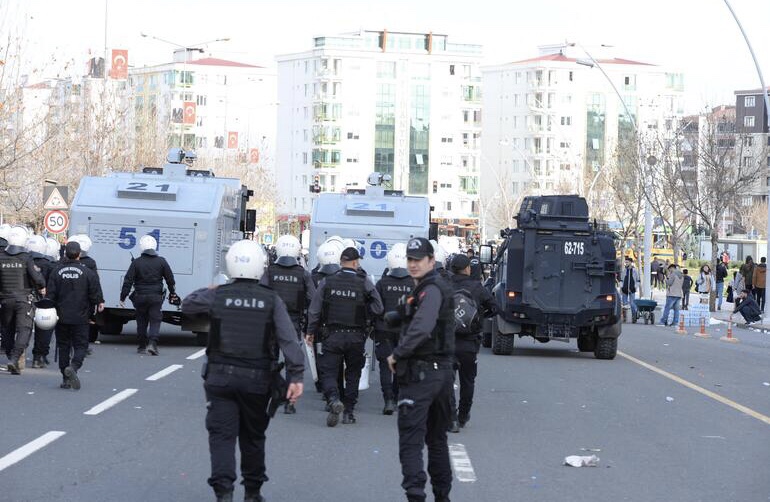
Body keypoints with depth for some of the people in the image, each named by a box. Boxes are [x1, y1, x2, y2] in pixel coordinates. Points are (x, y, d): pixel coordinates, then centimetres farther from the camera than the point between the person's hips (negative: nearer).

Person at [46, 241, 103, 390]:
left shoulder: (56, 272, -1)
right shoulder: (87, 272, -8)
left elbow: (51, 294, 2)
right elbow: (95, 293, -4)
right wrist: (99, 303, 15)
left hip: (61, 316, 2)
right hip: (81, 317, -2)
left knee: (63, 346, 10)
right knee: (80, 345, 5)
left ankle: (66, 379, 10)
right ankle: (73, 367, -23)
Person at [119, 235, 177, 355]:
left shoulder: (136, 262, -5)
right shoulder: (161, 261, -2)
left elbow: (128, 281, -6)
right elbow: (170, 278, 5)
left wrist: (123, 297, -1)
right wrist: (172, 292, 21)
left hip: (140, 297, 0)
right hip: (156, 297, 0)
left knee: (141, 321, 13)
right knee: (155, 320, 1)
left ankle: (142, 346, 18)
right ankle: (153, 343, -19)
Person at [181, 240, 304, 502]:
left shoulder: (217, 296, -4)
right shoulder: (271, 300, -5)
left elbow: (187, 305, 15)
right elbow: (288, 340, -12)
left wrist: (206, 291, 33)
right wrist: (296, 376, -12)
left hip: (221, 376, -1)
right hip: (257, 380, 1)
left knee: (222, 434, 0)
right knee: (253, 436, 16)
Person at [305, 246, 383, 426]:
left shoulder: (326, 282, -2)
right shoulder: (364, 283, -6)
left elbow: (314, 310, 0)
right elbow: (378, 309, -8)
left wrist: (310, 331, 11)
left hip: (332, 336, 0)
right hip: (355, 337, 0)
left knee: (328, 372, 3)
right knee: (353, 374, 15)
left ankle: (333, 399, -24)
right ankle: (349, 412, 17)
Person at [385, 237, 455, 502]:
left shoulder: (431, 290, -15)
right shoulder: (438, 288, 17)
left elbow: (421, 329, -30)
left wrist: (397, 354, -20)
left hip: (421, 373, -10)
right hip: (442, 369, 10)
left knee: (411, 439, -11)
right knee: (436, 437, 18)